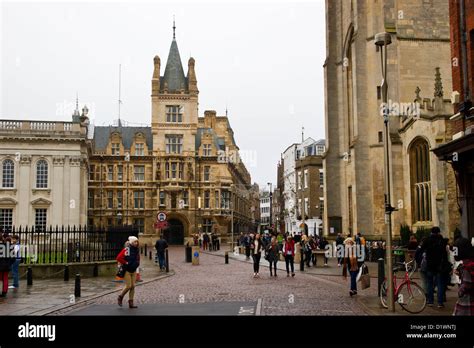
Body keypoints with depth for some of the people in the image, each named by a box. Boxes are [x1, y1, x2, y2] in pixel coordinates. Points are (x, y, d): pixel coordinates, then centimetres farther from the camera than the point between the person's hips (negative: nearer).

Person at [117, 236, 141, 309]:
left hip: (134, 271, 7)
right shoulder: (126, 250, -17)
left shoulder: (137, 250, 7)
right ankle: (120, 297, 17)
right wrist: (126, 263, -18)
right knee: (128, 286, -8)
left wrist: (137, 263, 7)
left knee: (133, 286, 4)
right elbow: (119, 258, -22)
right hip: (127, 271, -7)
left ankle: (131, 303, 9)